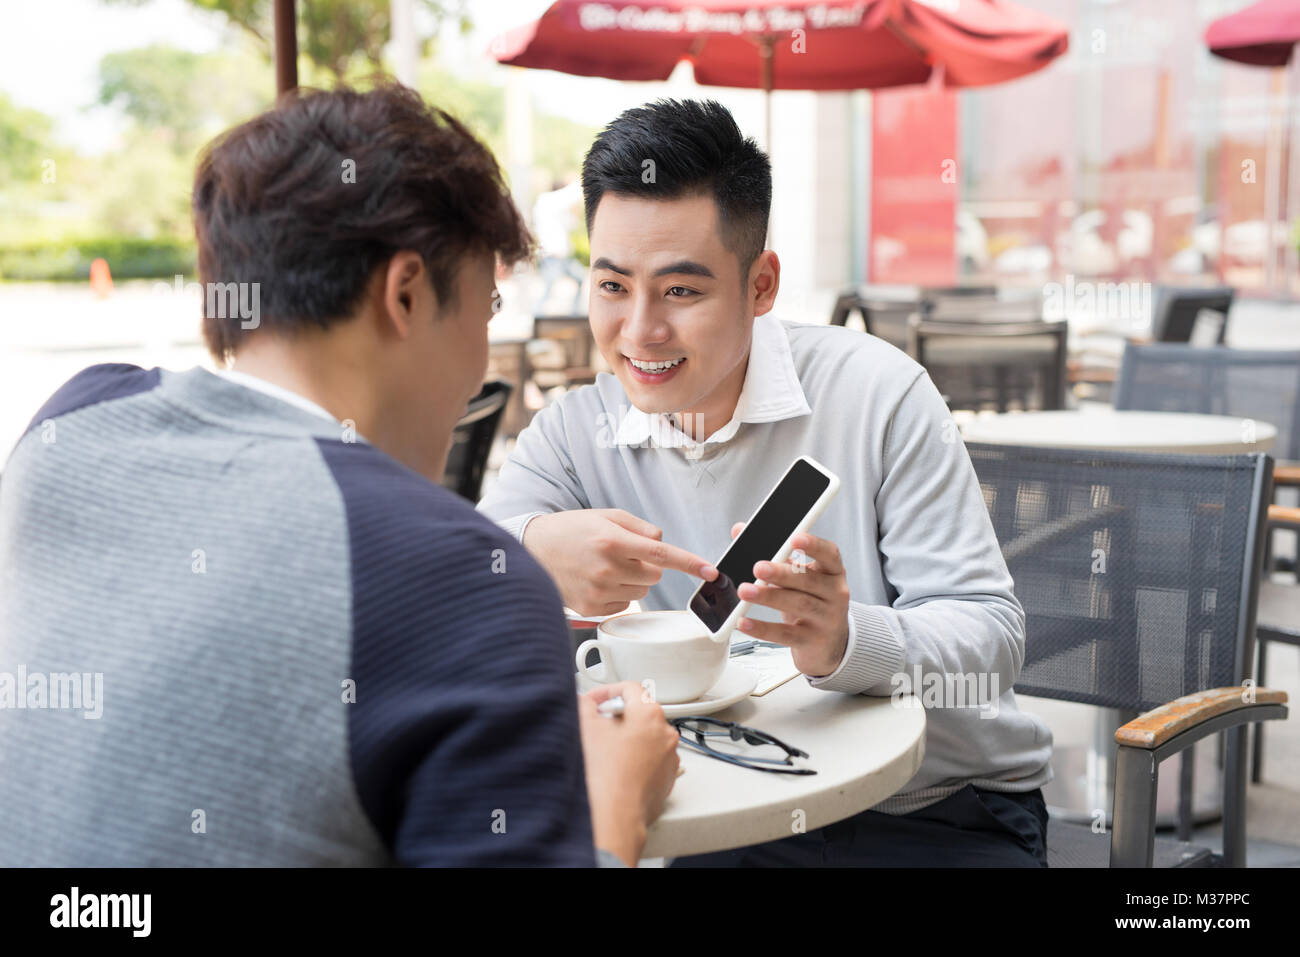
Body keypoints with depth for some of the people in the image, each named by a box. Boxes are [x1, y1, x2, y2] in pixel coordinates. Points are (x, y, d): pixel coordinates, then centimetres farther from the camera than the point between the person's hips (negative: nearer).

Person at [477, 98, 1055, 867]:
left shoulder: (875, 392, -12)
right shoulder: (575, 433, -1)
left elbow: (992, 631, -14)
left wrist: (846, 639, -35)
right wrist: (536, 550, -35)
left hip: (941, 815, -1)